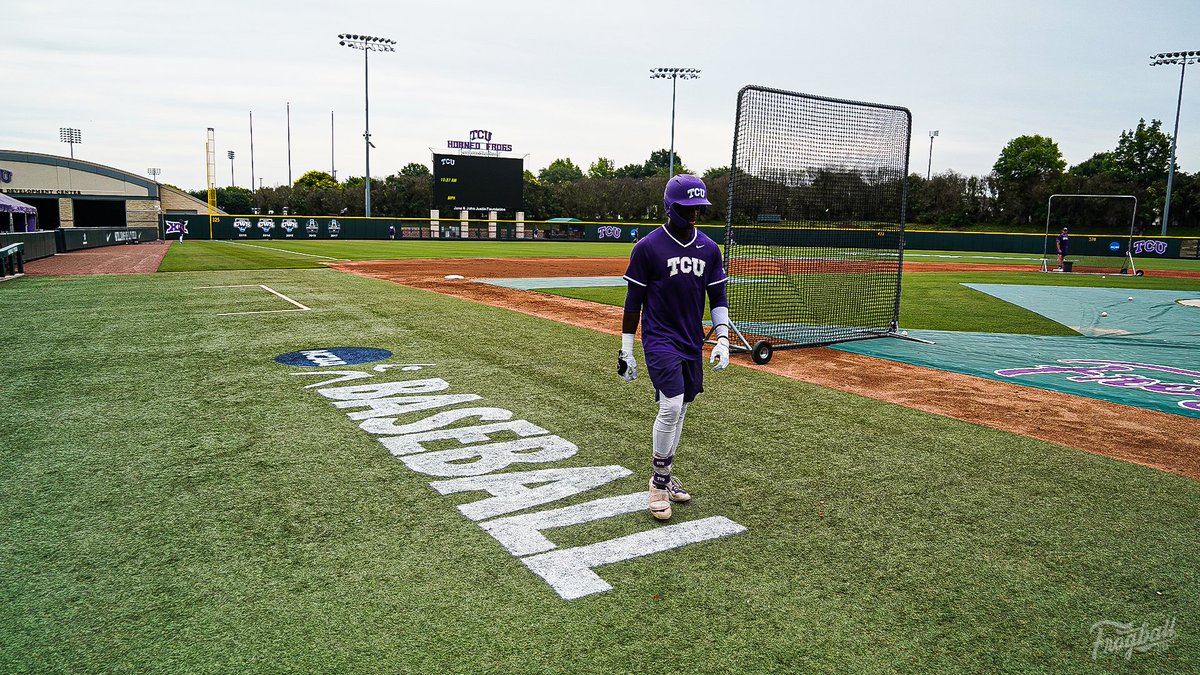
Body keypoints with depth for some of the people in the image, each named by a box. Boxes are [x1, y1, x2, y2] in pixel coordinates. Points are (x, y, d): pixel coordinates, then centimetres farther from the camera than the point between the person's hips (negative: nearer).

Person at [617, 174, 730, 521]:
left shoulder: (709, 249, 5)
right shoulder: (647, 247, -9)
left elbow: (718, 297, 11)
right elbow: (633, 302, -5)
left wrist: (722, 339, -1)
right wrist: (626, 351, -5)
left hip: (693, 343, 5)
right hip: (659, 340, -5)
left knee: (679, 410, 11)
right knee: (670, 407, -16)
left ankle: (664, 475, 28)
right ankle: (659, 481, 1)